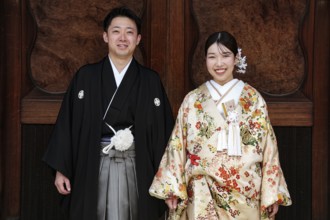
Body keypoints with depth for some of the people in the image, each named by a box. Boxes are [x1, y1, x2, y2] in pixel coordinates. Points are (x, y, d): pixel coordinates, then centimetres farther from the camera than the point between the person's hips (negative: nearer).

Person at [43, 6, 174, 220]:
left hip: (137, 168, 0)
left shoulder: (151, 80, 5)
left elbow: (164, 130, 4)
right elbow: (67, 123, 3)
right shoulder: (85, 76, 4)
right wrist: (61, 169, -1)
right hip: (93, 166, 0)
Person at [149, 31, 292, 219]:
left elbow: (268, 147, 1)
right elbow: (178, 146, 4)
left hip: (245, 194, 0)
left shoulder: (254, 99, 1)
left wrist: (272, 194, -1)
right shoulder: (192, 100, 3)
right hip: (203, 195, 0)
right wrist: (172, 189, -1)